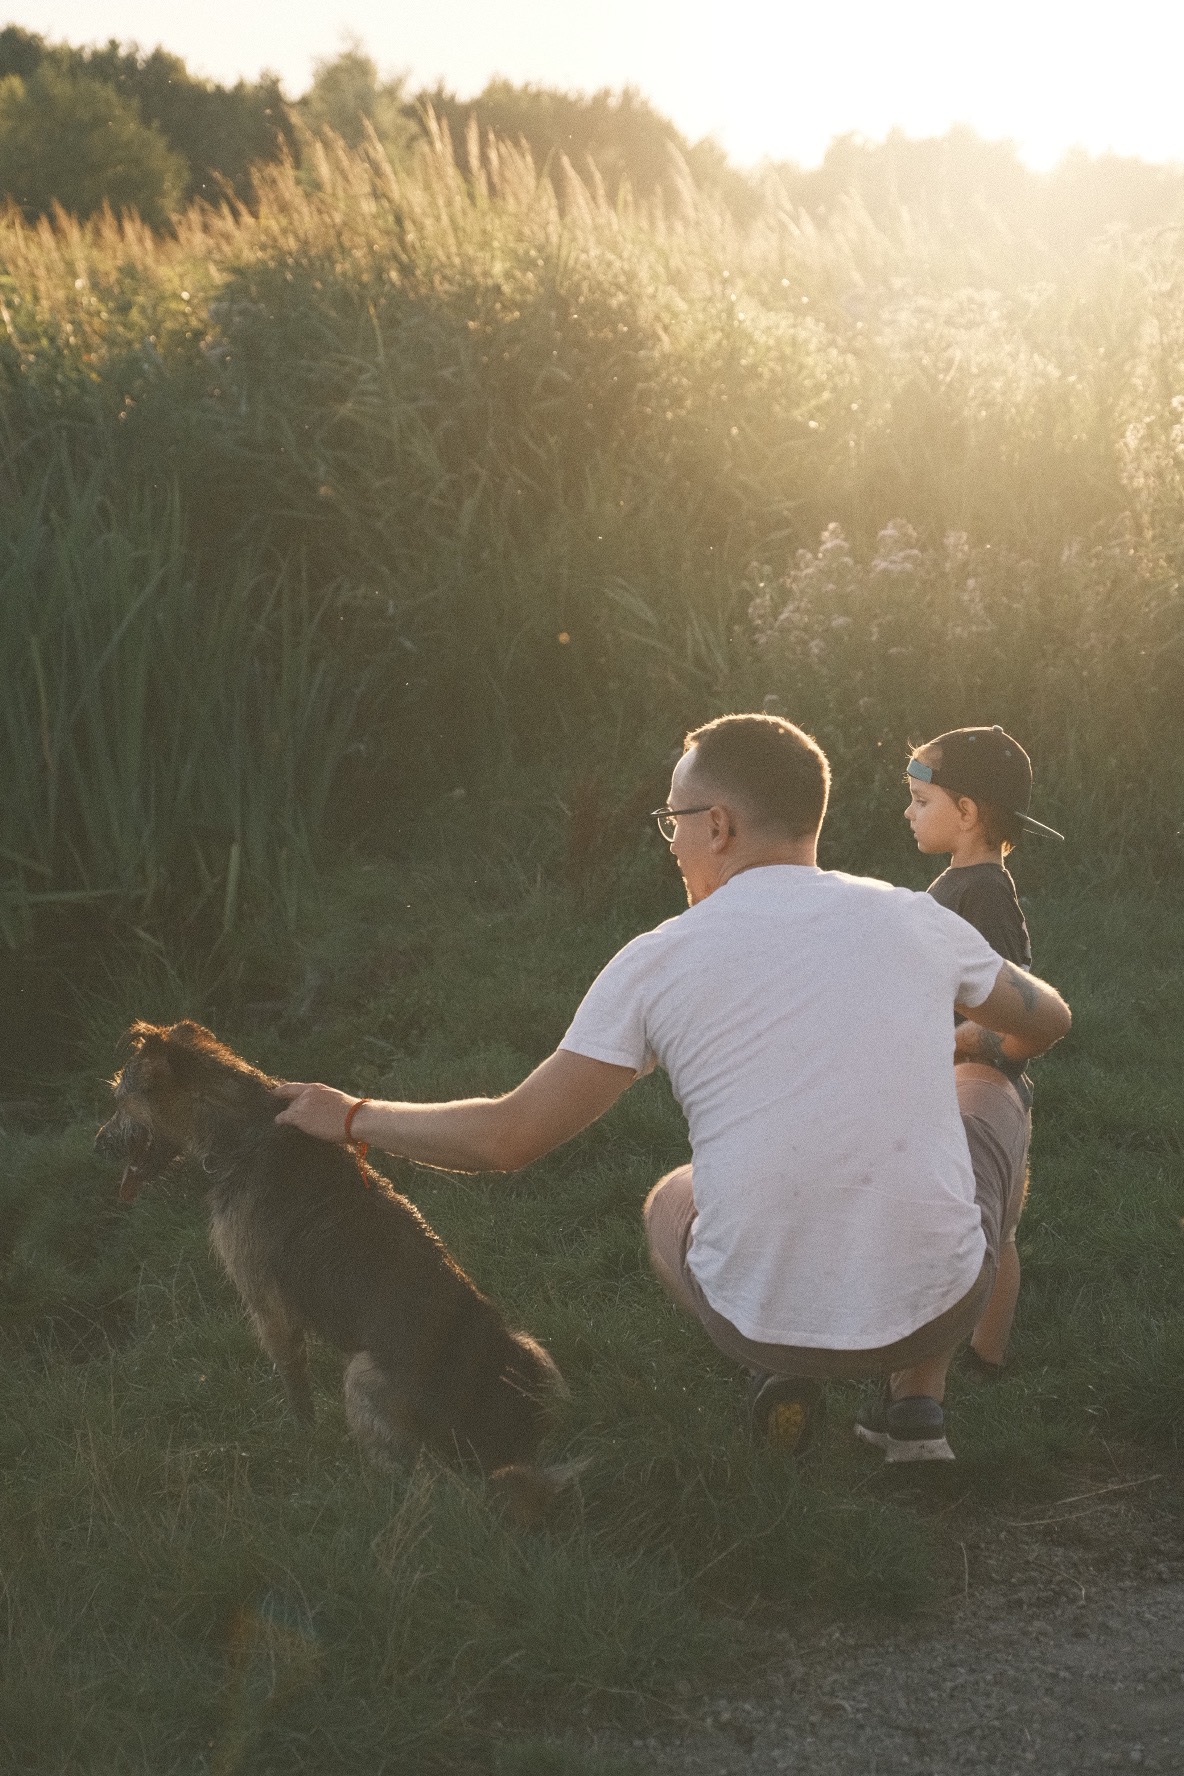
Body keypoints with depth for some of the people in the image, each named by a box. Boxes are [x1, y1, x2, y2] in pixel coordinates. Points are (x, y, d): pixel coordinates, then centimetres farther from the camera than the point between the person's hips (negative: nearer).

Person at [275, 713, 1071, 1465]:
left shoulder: (659, 962, -4)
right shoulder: (914, 920, 2)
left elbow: (506, 1138, 0)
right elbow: (1047, 1021, 21)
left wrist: (351, 1117, 16)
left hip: (763, 1314, 0)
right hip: (940, 1306, 1)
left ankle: (777, 1369, 8)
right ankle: (918, 1411, 22)